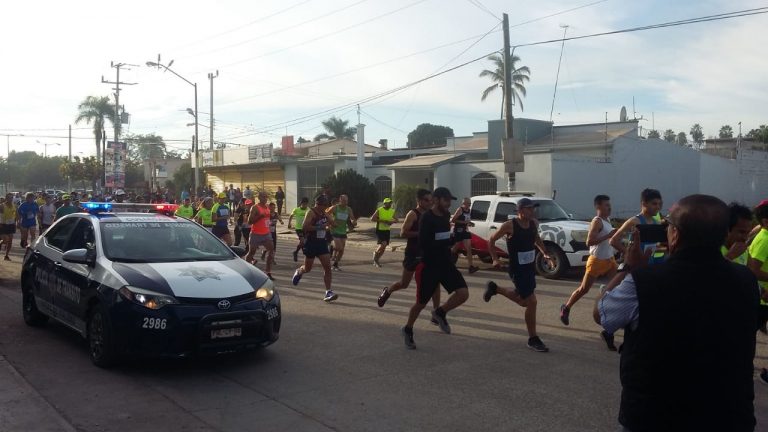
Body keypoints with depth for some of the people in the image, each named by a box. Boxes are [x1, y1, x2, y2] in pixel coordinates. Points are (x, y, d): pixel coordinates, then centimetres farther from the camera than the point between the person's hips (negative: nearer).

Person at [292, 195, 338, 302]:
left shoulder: (324, 213, 9)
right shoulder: (311, 212, -14)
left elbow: (333, 224, 5)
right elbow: (304, 227, -25)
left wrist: (326, 215, -9)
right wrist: (320, 227, -25)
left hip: (322, 242, 6)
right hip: (311, 242, -6)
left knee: (327, 267, -6)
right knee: (307, 268, 9)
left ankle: (328, 292, -5)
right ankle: (298, 272, 46)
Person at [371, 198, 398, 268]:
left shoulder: (392, 211, 7)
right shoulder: (379, 210, -9)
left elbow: (396, 220, 16)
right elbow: (372, 218, -14)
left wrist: (392, 221, -8)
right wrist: (382, 221, -20)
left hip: (387, 231, 6)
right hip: (380, 230, -6)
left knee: (384, 247, 7)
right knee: (383, 244, -21)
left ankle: (376, 260, 22)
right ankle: (376, 253, 7)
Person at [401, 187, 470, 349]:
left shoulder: (446, 215, 6)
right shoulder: (426, 218, -17)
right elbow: (423, 244, -26)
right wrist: (450, 241, -22)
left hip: (446, 263, 6)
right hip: (430, 265, -6)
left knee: (463, 293, -11)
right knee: (421, 303, 6)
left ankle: (440, 313, 14)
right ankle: (408, 330, 30)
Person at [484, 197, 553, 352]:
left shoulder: (534, 223, 1)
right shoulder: (509, 226, -17)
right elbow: (491, 240, -6)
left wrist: (544, 253, 9)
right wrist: (495, 259, -11)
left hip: (530, 268, 8)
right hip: (517, 270, -8)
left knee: (524, 301, 21)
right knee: (532, 302, -11)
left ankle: (494, 288, 40)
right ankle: (533, 339, 3)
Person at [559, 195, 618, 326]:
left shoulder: (607, 220, 9)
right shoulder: (597, 221, -18)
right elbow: (589, 242, -28)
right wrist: (608, 236, -29)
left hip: (609, 260, 8)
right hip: (596, 260, -8)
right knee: (584, 289, 3)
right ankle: (566, 308, 21)